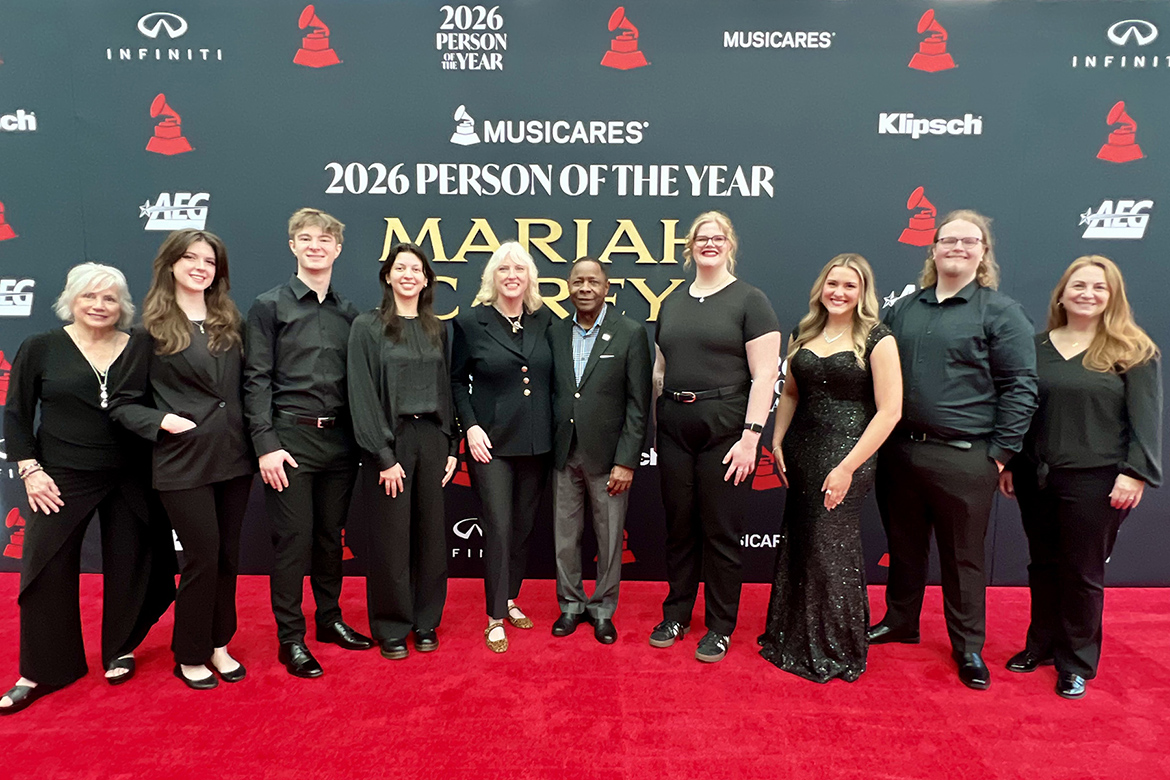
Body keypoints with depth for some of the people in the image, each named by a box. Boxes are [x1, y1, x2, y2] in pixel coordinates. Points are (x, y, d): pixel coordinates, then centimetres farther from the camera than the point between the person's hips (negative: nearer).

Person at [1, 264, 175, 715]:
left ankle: (120, 651, 31)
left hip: (131, 479, 1)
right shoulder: (40, 349, 0)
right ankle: (41, 672, 21)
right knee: (47, 571, 3)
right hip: (62, 480, -1)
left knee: (130, 567, 9)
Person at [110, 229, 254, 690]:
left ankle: (218, 645, 30)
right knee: (202, 558, 1)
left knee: (228, 557, 12)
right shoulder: (151, 331, -1)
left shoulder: (231, 324, 9)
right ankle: (190, 657, 22)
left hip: (234, 460, 4)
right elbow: (123, 403, 2)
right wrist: (160, 421, -14)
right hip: (183, 464, -4)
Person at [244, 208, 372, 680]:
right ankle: (290, 637, 14)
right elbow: (256, 380, -6)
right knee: (293, 538, 1)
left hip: (339, 440, 4)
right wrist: (266, 444, -13)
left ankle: (330, 619, 29)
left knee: (330, 534, 13)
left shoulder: (349, 313, 11)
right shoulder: (269, 306, -1)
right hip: (290, 438, -4)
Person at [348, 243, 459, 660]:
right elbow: (362, 395, -8)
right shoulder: (367, 326, -3)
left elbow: (446, 391, 12)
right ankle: (391, 627, 20)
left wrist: (451, 448, 5)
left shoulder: (437, 330, 11)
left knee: (431, 534, 9)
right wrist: (384, 455, -13)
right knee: (391, 538, 4)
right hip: (390, 441, -4)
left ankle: (426, 620, 25)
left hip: (432, 438, 4)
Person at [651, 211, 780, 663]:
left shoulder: (749, 300, -2)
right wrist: (657, 427, 7)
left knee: (721, 531, 4)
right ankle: (676, 614, 29)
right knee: (679, 526, 12)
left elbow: (764, 375, -9)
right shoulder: (672, 304, 14)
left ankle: (720, 627, 20)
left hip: (724, 428, -4)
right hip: (675, 427, 5)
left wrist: (750, 437, -15)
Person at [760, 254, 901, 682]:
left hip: (847, 455, -5)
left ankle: (837, 652, 21)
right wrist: (777, 443, 5)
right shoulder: (804, 334, 9)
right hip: (800, 453, 5)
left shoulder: (876, 339, -8)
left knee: (832, 548, 0)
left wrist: (848, 467, -17)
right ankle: (795, 639, 32)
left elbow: (889, 411, -12)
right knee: (797, 546, 13)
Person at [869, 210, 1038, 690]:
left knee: (963, 556, 7)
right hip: (899, 452, 5)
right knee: (904, 545, 17)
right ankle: (900, 621, 34)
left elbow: (1020, 387, -6)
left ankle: (968, 646, 24)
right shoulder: (903, 309, 12)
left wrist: (1001, 452, -9)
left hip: (963, 460, -4)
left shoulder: (1000, 312, -2)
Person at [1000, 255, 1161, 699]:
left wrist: (1135, 473, -14)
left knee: (1082, 572, 6)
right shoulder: (1037, 347, 7)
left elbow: (1146, 418, -6)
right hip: (1036, 479, 4)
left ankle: (1077, 663, 21)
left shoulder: (1132, 351, -2)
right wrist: (1007, 464, 10)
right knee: (1043, 566, 14)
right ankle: (1041, 645, 30)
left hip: (1095, 481, -3)